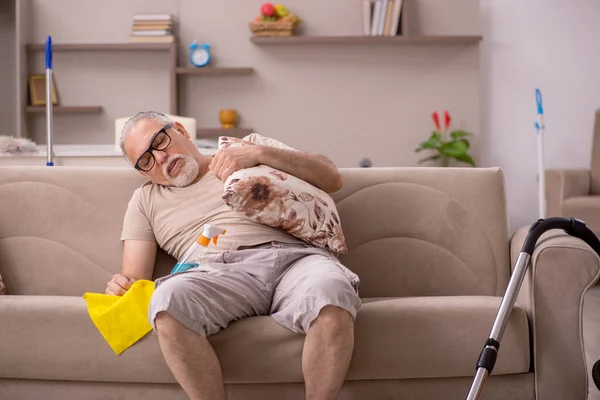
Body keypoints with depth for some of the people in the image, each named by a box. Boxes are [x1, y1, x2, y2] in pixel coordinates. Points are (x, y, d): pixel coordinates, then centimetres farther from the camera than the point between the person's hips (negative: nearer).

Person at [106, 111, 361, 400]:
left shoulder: (248, 158, 25)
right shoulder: (145, 199, 27)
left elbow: (332, 178, 14)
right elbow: (135, 277, 17)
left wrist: (258, 154, 3)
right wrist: (122, 287, -8)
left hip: (295, 259, 0)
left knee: (331, 297, -37)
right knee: (169, 300, -35)